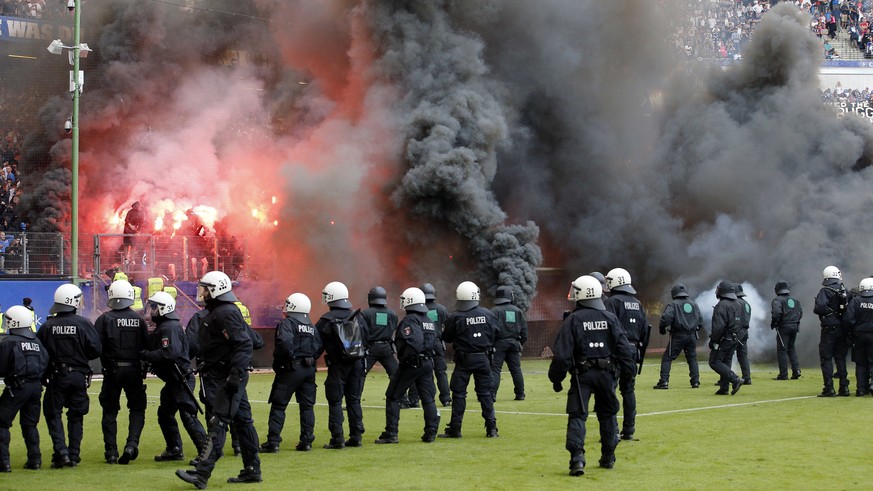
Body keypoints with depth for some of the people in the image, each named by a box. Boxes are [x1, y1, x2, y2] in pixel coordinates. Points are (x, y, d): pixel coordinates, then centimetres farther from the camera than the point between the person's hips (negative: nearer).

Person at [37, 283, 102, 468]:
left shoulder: (48, 326, -6)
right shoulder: (83, 324, -9)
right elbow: (96, 350, -10)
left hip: (57, 377, 0)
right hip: (79, 376, 0)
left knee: (53, 414, 8)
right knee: (75, 417, 11)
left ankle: (61, 451, -7)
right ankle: (74, 456, 11)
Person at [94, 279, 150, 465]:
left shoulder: (104, 319, -6)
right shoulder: (138, 319, 0)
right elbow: (147, 346, 1)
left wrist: (105, 360, 6)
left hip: (112, 371, -1)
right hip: (134, 371, 1)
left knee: (110, 412, 10)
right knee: (137, 409, 12)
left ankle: (111, 452, 7)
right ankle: (132, 444, -9)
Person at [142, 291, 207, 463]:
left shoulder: (170, 327, -17)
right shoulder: (161, 327, 16)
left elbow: (171, 352, -29)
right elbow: (156, 350, 18)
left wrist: (147, 355, -23)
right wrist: (147, 356, 0)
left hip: (181, 379, -11)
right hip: (173, 380, 11)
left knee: (188, 416, -11)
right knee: (165, 414, 17)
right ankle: (174, 450, 26)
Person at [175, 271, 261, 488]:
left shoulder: (226, 313, -16)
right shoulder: (216, 312, 16)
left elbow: (243, 344, -23)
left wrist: (236, 374, -27)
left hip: (228, 377, -11)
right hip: (221, 376, 11)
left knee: (218, 423, -13)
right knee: (242, 420, 13)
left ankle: (202, 474, -17)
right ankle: (252, 470, 19)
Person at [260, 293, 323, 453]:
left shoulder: (287, 323, -9)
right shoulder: (312, 327, 13)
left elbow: (285, 342, -25)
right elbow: (320, 346, 10)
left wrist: (279, 360, -12)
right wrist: (310, 358, 11)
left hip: (291, 369, -6)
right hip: (309, 369, 6)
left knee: (278, 405, 0)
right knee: (307, 406, 11)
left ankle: (273, 442, -3)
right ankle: (307, 441, 10)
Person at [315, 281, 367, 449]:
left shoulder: (326, 320, -10)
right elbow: (365, 339, 11)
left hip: (337, 365, -5)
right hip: (357, 364, 5)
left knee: (335, 402, 0)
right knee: (354, 400, 12)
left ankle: (337, 439, -4)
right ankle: (356, 437, 12)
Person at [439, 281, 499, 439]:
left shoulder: (455, 317, -12)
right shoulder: (487, 314, -2)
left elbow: (446, 338, -2)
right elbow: (496, 333, 6)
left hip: (464, 360, -3)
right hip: (483, 359, 3)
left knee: (458, 393, 4)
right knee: (485, 393, 9)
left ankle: (455, 429, 4)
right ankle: (492, 428, 6)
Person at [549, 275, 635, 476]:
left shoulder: (573, 320, -9)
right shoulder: (610, 318, 1)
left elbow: (562, 354, -10)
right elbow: (623, 347, 1)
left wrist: (556, 378, -1)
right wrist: (630, 368, 13)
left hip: (582, 374, -3)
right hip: (606, 373, 3)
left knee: (577, 415, -3)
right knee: (608, 414, 17)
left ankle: (577, 458, -18)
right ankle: (608, 457, 23)